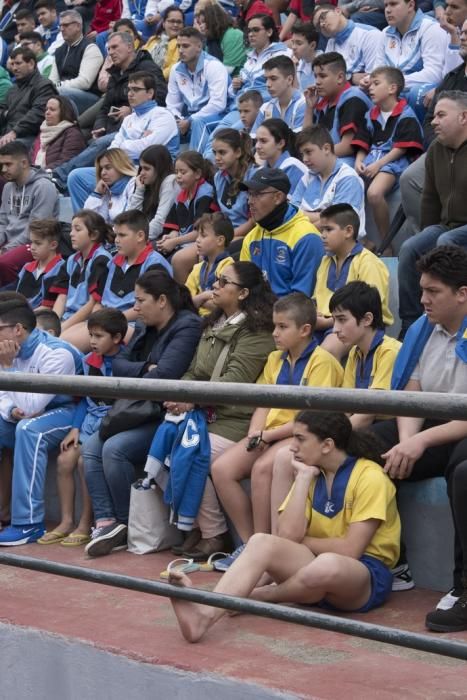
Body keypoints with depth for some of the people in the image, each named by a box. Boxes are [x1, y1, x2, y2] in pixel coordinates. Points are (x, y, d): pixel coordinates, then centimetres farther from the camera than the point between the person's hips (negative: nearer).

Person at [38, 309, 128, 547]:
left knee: (85, 461, -23)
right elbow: (85, 398, 15)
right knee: (65, 459, -8)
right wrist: (75, 427, 5)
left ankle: (85, 525, -14)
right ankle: (66, 522, -1)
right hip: (91, 421, 7)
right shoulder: (91, 360, 10)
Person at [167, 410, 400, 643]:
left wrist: (301, 541, -3)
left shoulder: (369, 476, -9)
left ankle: (258, 596, -12)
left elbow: (349, 550, -17)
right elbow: (287, 535, -5)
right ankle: (207, 613, -44)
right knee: (261, 542, -21)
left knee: (327, 565, -40)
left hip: (367, 574, -6)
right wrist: (303, 477, -6)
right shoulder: (312, 474, 11)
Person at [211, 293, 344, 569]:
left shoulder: (321, 360, -8)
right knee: (221, 468, -14)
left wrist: (268, 435, -15)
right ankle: (249, 542, -6)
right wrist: (255, 435, -7)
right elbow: (264, 404, 14)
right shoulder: (276, 359, 17)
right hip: (270, 435, 8)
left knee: (263, 468, -34)